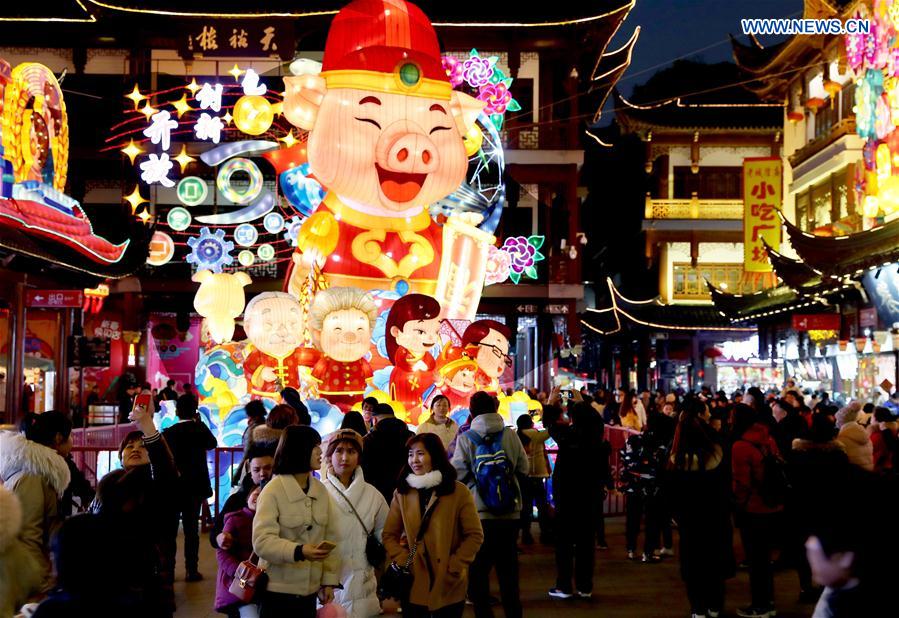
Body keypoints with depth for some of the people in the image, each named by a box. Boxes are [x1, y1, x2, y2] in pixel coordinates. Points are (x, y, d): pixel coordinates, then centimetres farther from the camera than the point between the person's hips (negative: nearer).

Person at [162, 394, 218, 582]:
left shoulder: (169, 432, -8)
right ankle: (191, 570, 5)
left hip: (173, 487, -1)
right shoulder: (200, 428, -5)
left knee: (170, 529, 8)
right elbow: (212, 443, 14)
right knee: (191, 529, 5)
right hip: (195, 486, 1)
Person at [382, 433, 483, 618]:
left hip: (449, 586, -2)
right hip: (413, 585, 2)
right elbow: (389, 535, 6)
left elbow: (475, 535, -4)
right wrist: (404, 563, -8)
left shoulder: (459, 491, -4)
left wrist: (454, 568, -11)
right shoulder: (402, 492, 4)